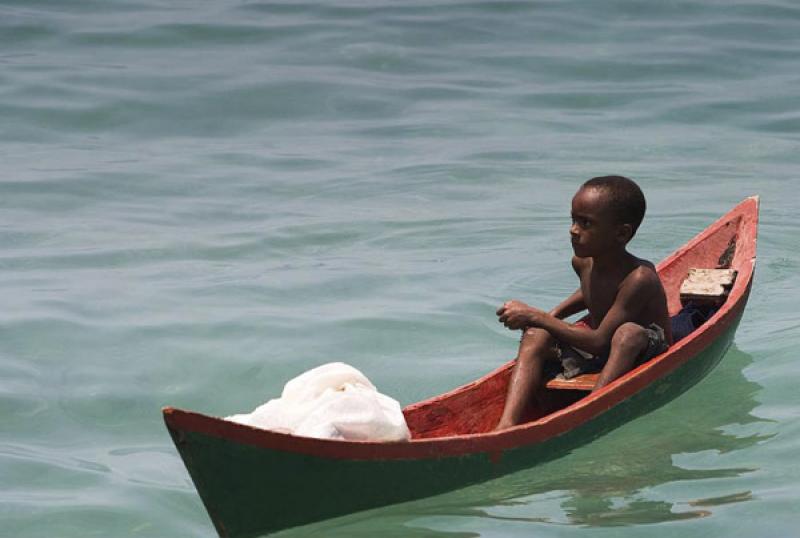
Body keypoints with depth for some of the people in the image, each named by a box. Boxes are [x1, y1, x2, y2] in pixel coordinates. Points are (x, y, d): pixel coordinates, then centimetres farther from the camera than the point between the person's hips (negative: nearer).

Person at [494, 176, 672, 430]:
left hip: (640, 354, -7)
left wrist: (536, 317, -28)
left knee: (629, 333, -38)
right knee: (536, 335, -12)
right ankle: (507, 424, -32)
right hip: (595, 357, 7)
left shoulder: (639, 279, -28)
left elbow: (599, 342, -30)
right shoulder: (582, 262, -3)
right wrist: (552, 316, 4)